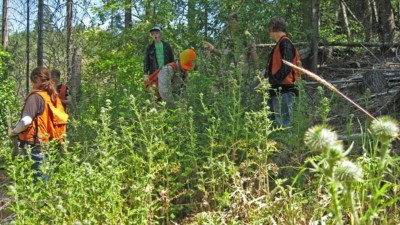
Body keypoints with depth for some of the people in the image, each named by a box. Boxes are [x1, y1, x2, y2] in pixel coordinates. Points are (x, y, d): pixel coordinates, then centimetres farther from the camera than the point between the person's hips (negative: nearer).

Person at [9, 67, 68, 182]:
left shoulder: (35, 96, -12)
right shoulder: (53, 97, 9)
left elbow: (26, 121, -23)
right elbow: (61, 119, 13)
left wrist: (13, 131, -6)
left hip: (34, 146, -8)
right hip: (48, 145, 8)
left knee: (37, 180, -3)